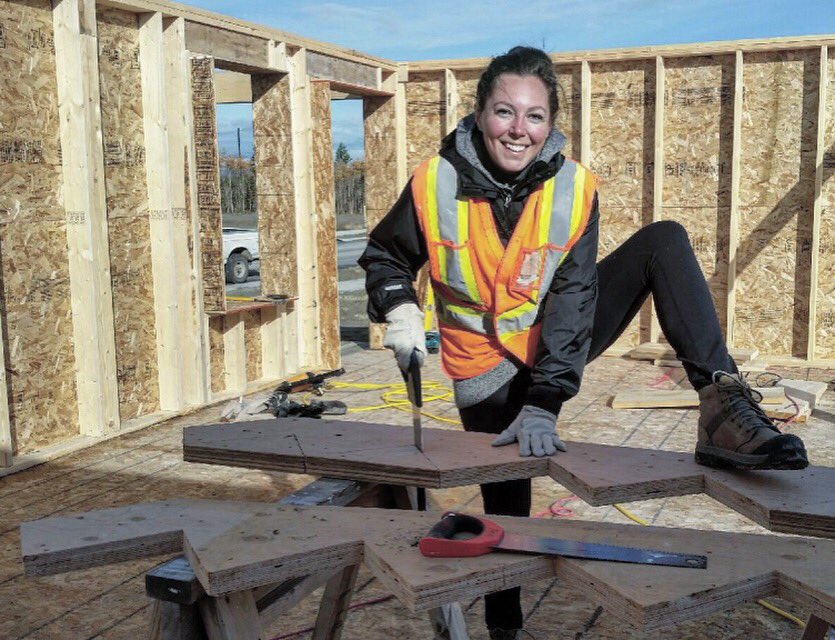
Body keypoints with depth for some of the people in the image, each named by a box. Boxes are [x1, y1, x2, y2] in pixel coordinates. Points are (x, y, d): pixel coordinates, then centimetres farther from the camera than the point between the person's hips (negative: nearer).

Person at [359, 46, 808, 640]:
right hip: (490, 372, -1)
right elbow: (384, 256, 0)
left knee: (664, 240, -17)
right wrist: (400, 309, -22)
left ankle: (723, 403, -32)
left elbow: (572, 297, -22)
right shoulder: (434, 184, -17)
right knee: (506, 506, 7)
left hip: (559, 344, 1)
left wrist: (545, 403, -31)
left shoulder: (575, 187, -17)